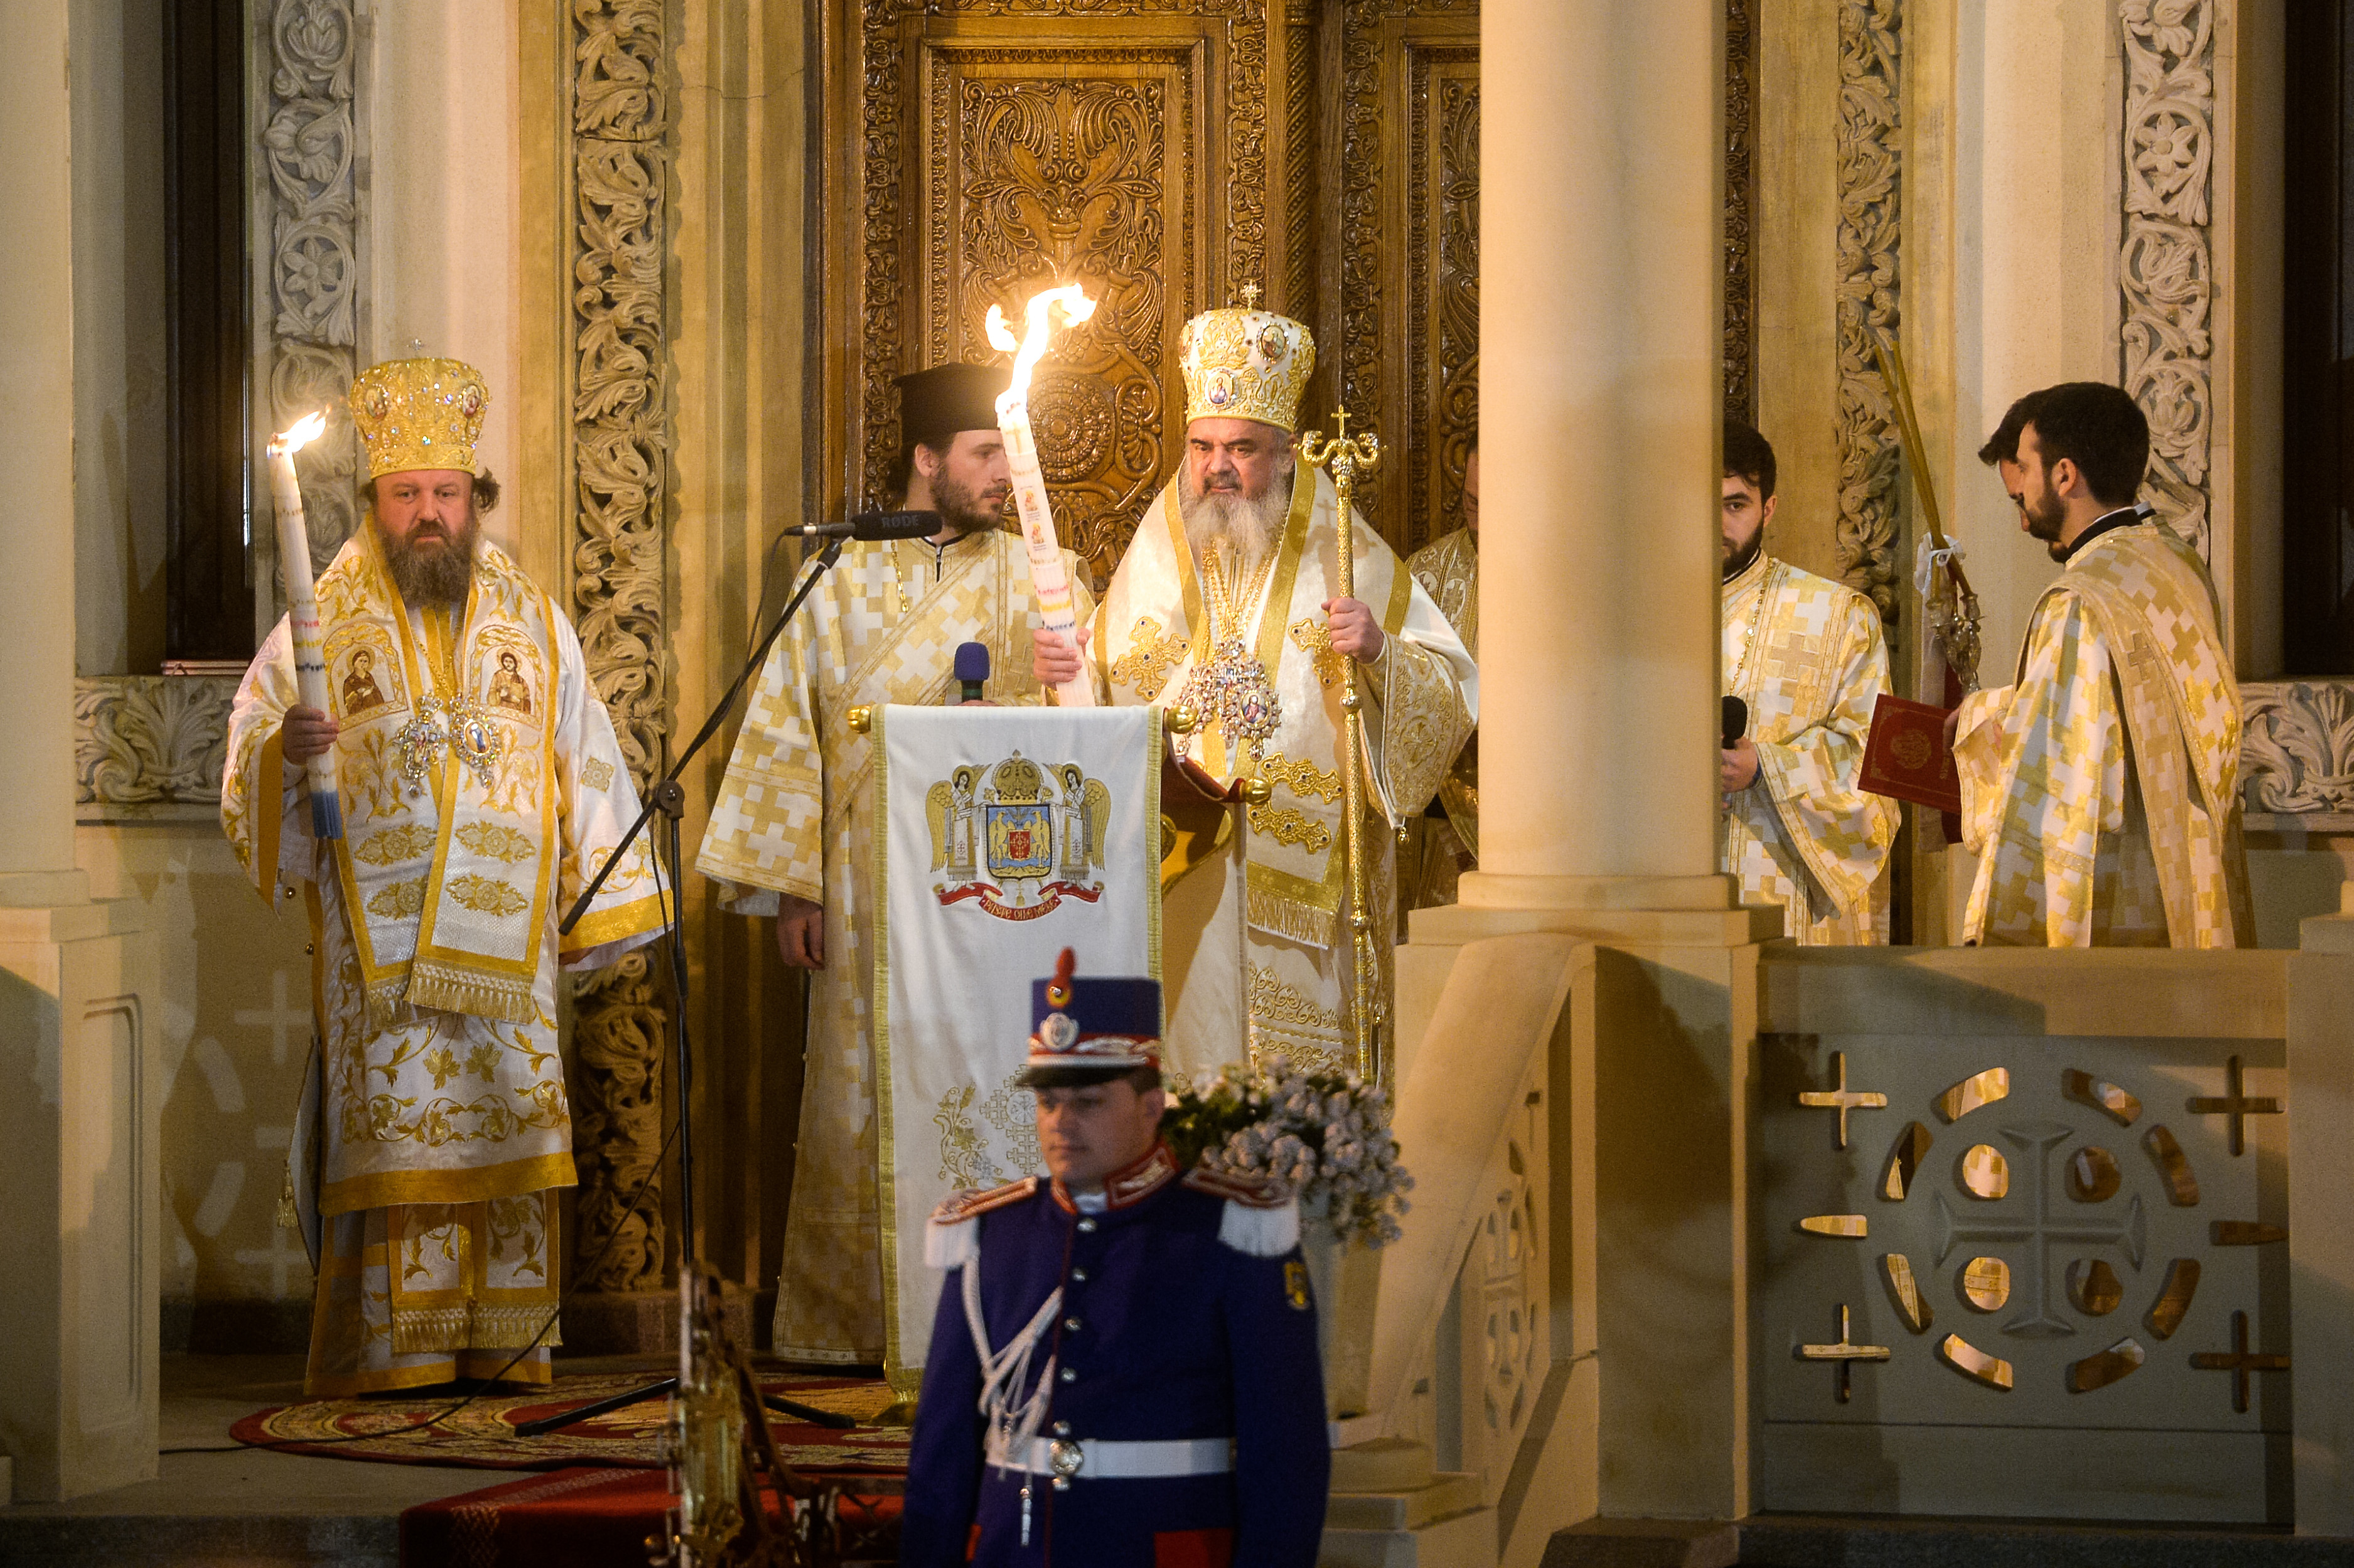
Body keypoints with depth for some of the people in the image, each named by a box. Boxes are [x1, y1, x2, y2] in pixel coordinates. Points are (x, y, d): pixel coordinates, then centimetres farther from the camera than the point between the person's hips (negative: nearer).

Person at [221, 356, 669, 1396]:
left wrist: (599, 906, 12)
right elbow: (249, 765, 3)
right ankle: (392, 1350, -4)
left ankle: (503, 1348, 4)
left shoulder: (531, 625, 13)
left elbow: (584, 764, 16)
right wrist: (290, 754, -20)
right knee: (394, 1137, -8)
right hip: (377, 944, -2)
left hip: (507, 941, 2)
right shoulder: (323, 626, 7)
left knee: (507, 1134, -1)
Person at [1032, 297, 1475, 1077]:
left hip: (1307, 878, -2)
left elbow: (1452, 692, -2)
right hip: (1178, 881, 2)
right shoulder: (1155, 557, 11)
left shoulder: (1345, 556, 3)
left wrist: (1379, 651, -19)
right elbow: (1105, 705, 15)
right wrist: (1070, 673, -5)